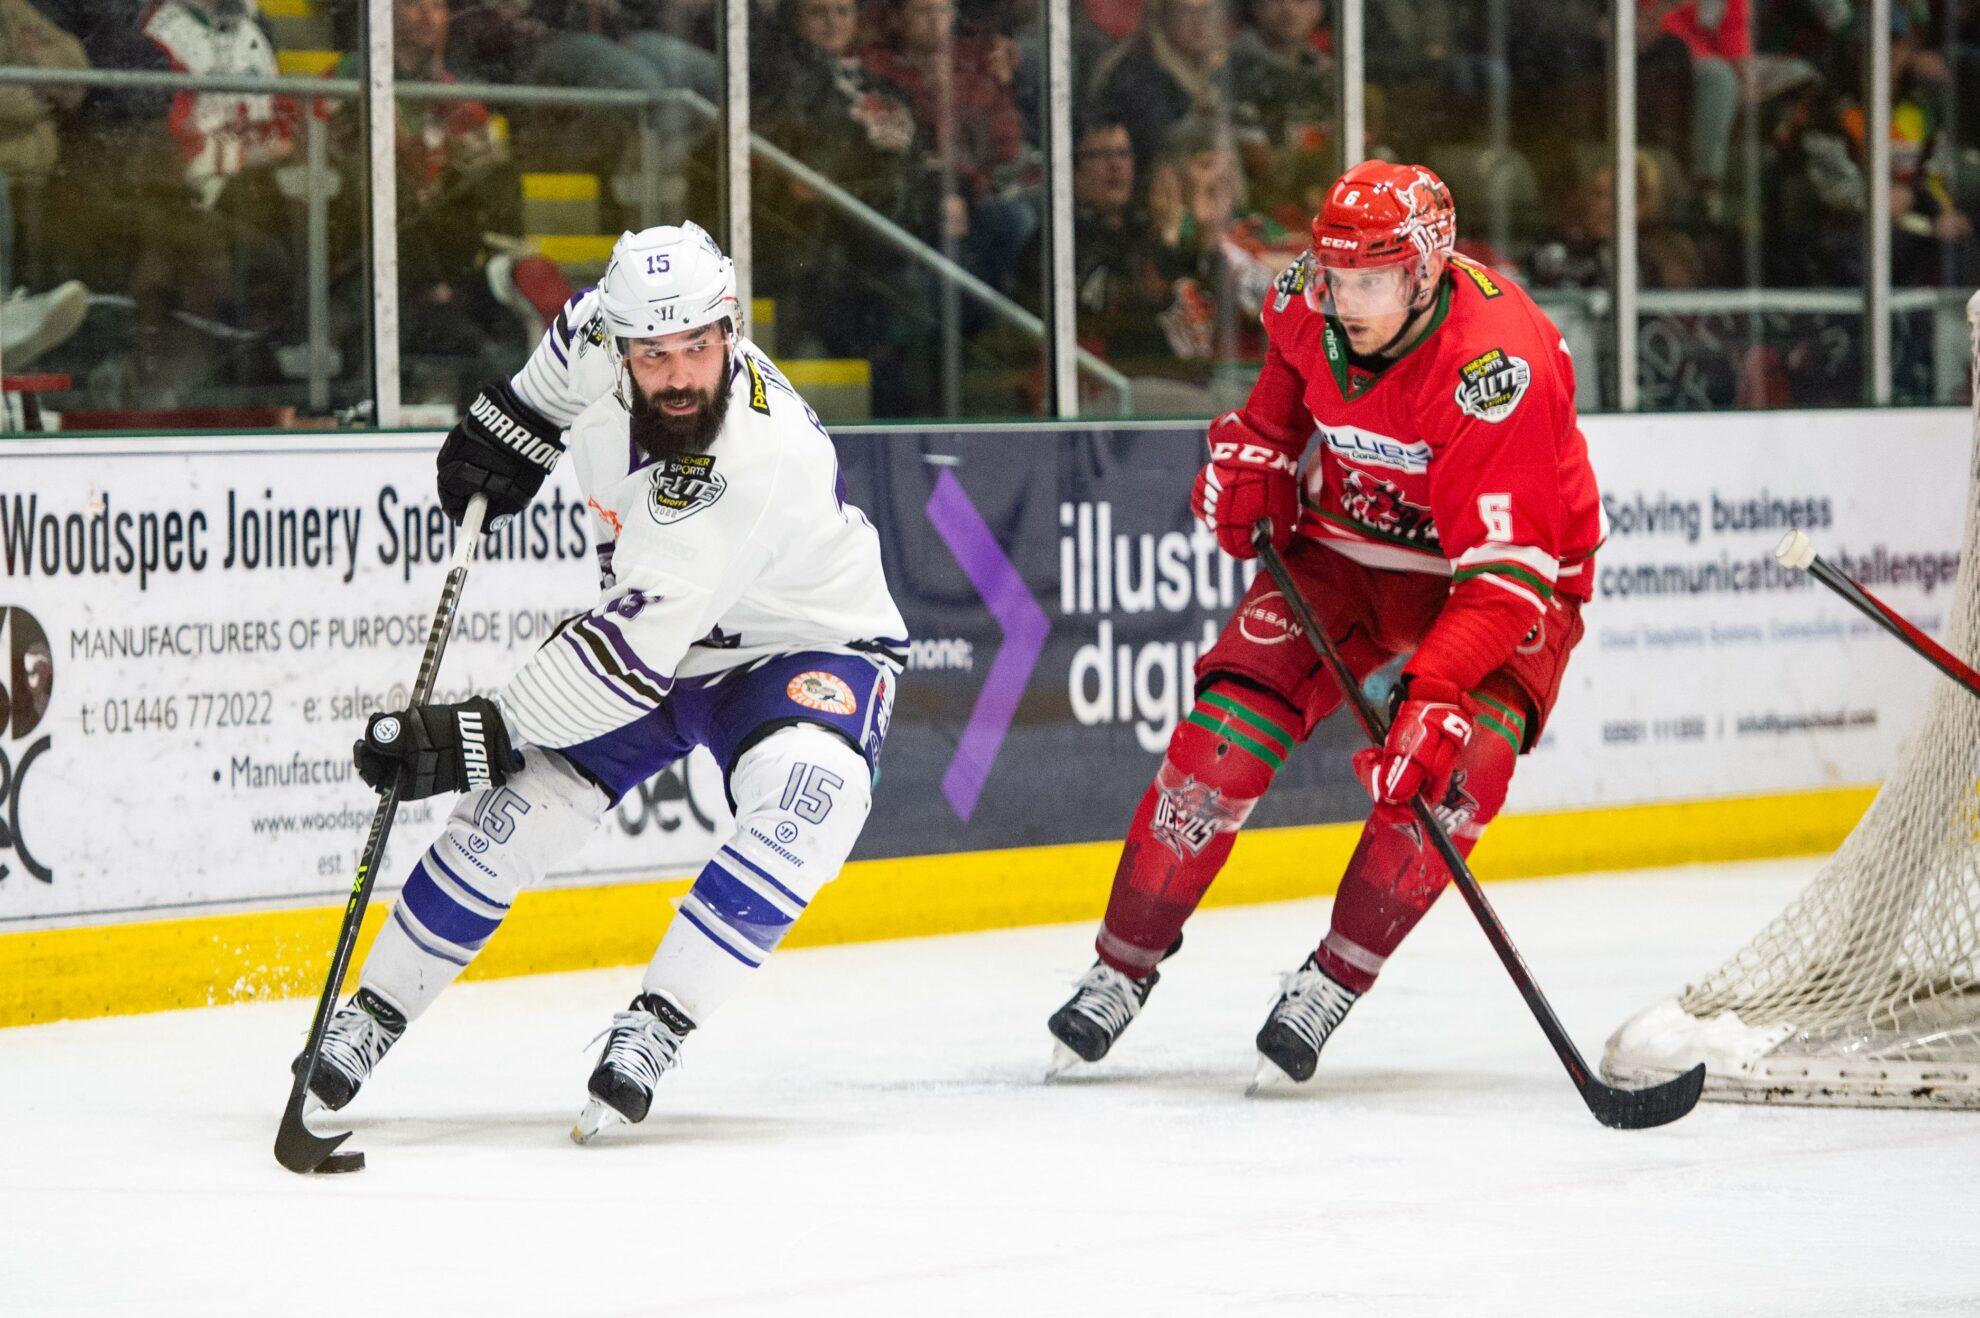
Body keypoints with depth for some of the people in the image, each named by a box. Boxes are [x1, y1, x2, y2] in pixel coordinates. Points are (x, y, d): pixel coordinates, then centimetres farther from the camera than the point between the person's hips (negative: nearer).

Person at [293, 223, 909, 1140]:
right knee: (522, 798, -8)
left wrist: (482, 734, -39)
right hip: (657, 635, 6)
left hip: (809, 648, -6)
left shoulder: (760, 462, -39)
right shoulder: (602, 342, -18)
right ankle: (373, 1012, 10)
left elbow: (634, 651, -40)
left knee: (807, 790, -36)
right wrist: (513, 424, 9)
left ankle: (659, 1020, -29)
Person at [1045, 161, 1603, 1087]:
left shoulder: (1498, 368, -33)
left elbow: (1505, 569, -36)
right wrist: (1251, 457, 0)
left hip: (1508, 568, -4)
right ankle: (1122, 970, 3)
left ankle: (1331, 983, -11)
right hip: (1345, 543, 4)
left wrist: (1436, 696, -46)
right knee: (1226, 731, -12)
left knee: (1456, 763, -27)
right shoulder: (1309, 304, -15)